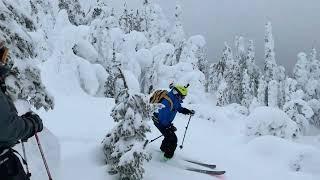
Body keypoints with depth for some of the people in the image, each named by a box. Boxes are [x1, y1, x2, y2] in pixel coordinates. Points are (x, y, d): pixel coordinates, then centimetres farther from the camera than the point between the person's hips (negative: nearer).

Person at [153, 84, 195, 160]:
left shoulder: (175, 100, -3)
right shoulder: (168, 101, -33)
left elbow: (179, 108, 15)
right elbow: (162, 117, -32)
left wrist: (188, 111, -1)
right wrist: (169, 126, -25)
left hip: (165, 121, 10)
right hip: (160, 122, -10)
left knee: (170, 135, 27)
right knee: (173, 139, -10)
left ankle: (163, 148, 49)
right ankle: (168, 156, 3)